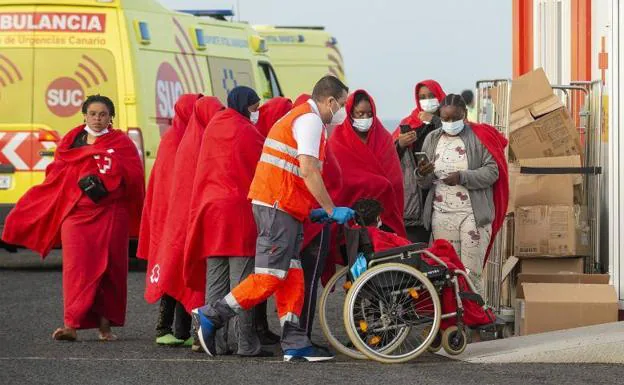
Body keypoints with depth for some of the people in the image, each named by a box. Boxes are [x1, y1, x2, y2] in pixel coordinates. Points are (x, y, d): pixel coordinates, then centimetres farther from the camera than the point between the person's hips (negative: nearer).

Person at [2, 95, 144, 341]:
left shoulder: (121, 142, 8)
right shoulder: (71, 141, 14)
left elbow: (133, 174, -2)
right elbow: (56, 175, 14)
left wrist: (104, 181, -11)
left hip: (111, 215, -1)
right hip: (76, 211, 1)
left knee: (110, 267, 1)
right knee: (76, 266, -10)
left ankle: (106, 323, 12)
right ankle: (71, 325, -16)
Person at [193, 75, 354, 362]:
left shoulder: (298, 117, 24)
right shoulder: (311, 120, -8)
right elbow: (308, 170, -19)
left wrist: (310, 210, 18)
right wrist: (331, 210, -13)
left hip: (285, 208, 11)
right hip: (278, 207, -11)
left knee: (291, 277, 7)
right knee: (270, 277, -10)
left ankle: (295, 344, 6)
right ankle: (211, 317, -7)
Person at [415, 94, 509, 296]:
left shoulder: (479, 137, 0)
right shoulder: (432, 140, 12)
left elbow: (492, 172, -7)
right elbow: (425, 184, 13)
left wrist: (462, 177, -19)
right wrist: (422, 175, -11)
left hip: (473, 214, -4)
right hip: (441, 215, 4)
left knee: (471, 273, -5)